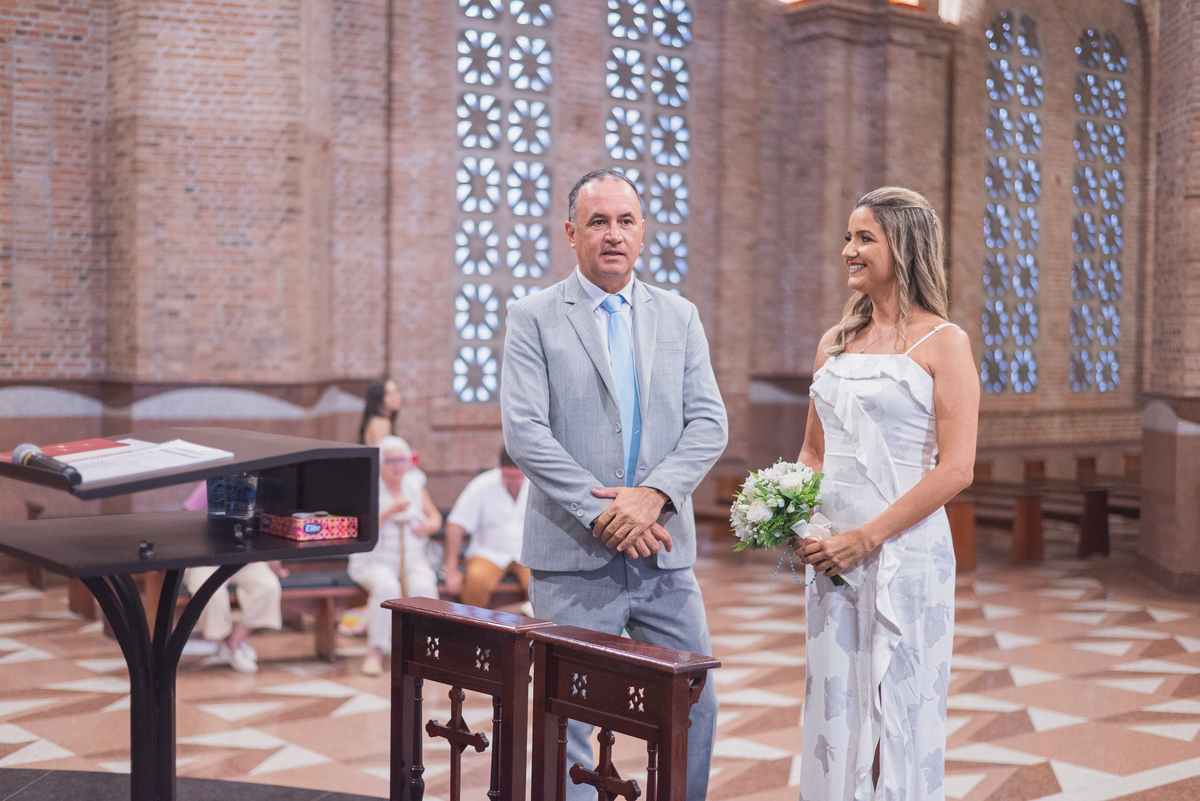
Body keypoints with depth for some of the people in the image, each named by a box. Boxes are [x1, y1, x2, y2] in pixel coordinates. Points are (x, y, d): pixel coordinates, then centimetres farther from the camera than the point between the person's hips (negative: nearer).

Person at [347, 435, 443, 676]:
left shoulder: (414, 484, 10)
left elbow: (435, 517, 16)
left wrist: (429, 525, -7)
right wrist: (390, 511, -25)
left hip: (412, 561, 3)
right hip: (374, 562, -3)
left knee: (424, 587, -29)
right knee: (386, 586, -35)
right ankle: (375, 651, -24)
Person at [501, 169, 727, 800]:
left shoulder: (680, 317, 10)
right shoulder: (533, 318, -1)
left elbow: (709, 423, 2)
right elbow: (525, 433, -10)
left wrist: (652, 495, -14)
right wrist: (601, 512, -16)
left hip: (664, 552, 4)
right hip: (573, 557, -3)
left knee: (695, 707, 8)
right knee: (568, 716, 4)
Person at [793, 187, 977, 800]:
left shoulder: (943, 343, -6)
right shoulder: (835, 343, 12)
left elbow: (956, 469, -12)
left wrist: (866, 537, -15)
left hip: (906, 556, -5)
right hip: (832, 558, 5)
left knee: (899, 715, 3)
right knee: (833, 711, 10)